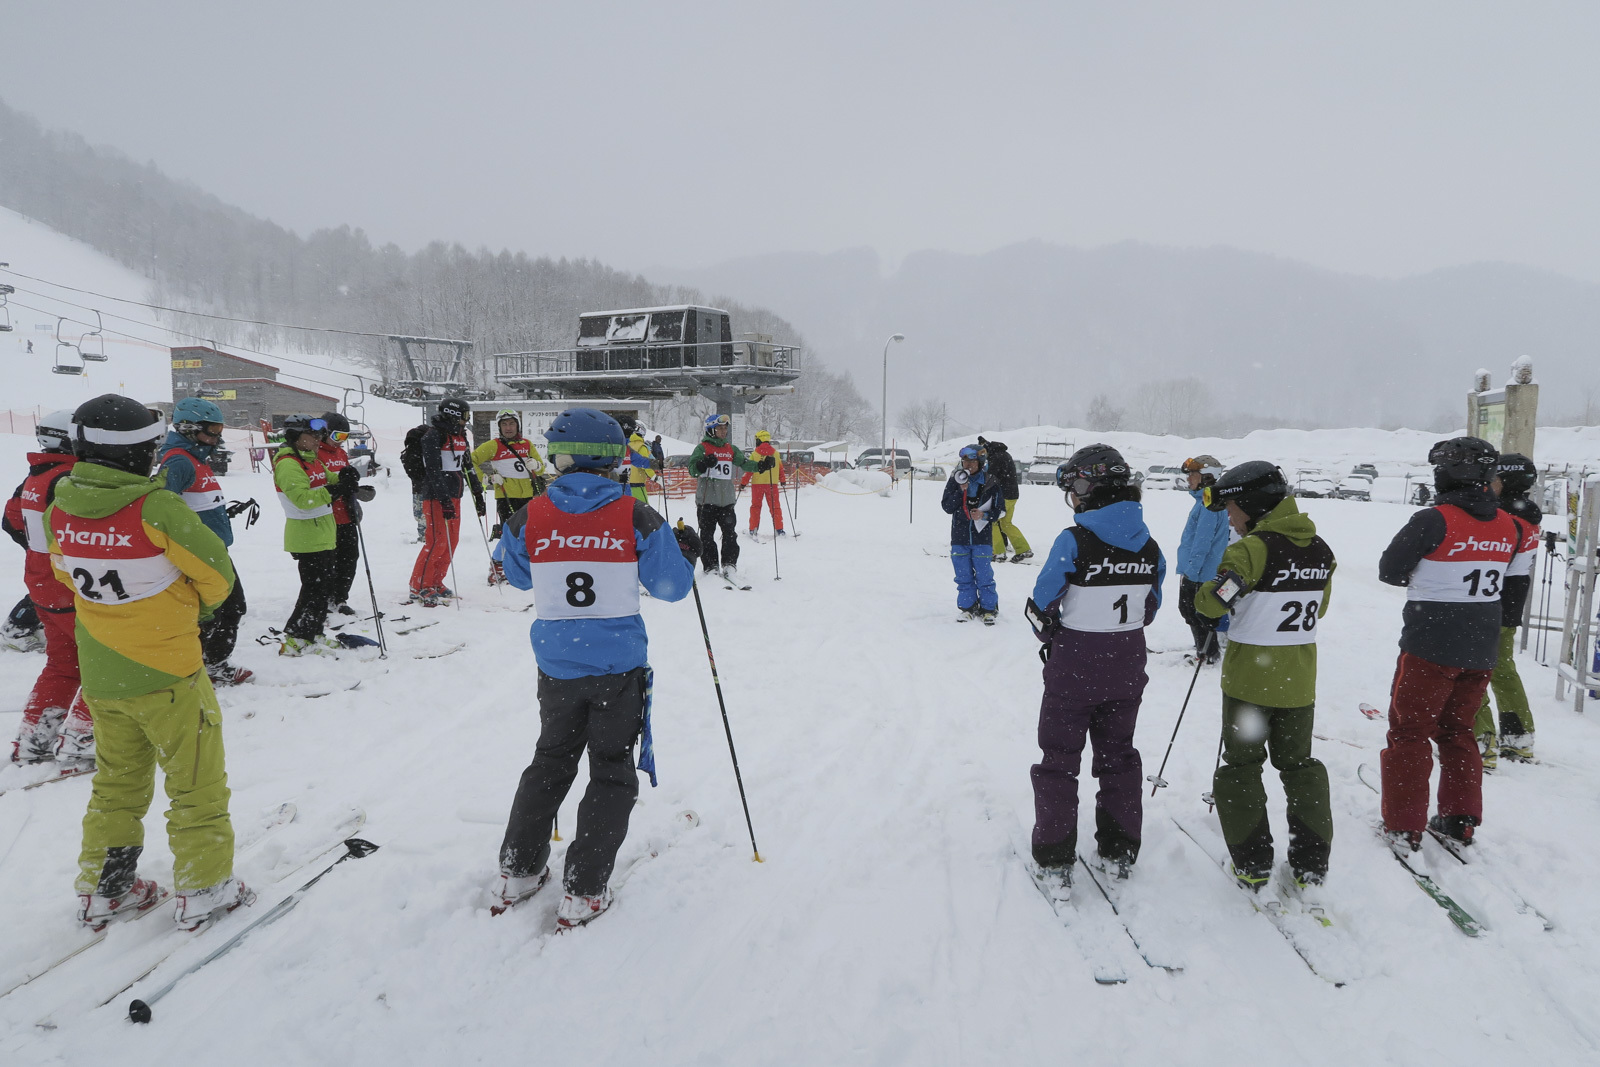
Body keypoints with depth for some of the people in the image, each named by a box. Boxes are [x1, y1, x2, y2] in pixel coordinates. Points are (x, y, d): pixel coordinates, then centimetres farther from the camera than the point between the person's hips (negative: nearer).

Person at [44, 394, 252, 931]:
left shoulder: (60, 512, -4)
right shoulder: (156, 508, -23)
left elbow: (67, 573, 12)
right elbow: (216, 575, -14)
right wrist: (192, 608, 7)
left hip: (99, 675, 6)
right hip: (167, 672, -6)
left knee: (117, 782, 23)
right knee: (196, 783, 10)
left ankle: (104, 890, 32)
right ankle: (204, 889, 18)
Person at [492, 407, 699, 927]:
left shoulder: (531, 518, -7)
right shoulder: (637, 517, -11)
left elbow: (520, 576, 11)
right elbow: (671, 585, -3)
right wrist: (685, 552, 17)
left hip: (557, 667, 2)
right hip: (619, 668, -2)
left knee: (550, 762, 22)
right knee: (612, 773, 11)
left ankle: (518, 870, 27)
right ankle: (584, 891, 11)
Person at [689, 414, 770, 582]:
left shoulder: (731, 449, 14)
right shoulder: (702, 448, -1)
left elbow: (745, 463, 10)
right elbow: (692, 468, -8)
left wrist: (763, 465, -5)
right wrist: (703, 464, -28)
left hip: (727, 500, 4)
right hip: (706, 500, -4)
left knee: (730, 534, 0)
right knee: (707, 536, 0)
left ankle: (729, 566, 5)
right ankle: (711, 568, 7)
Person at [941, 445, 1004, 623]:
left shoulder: (990, 483, -4)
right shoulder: (955, 480, 2)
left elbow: (1000, 509, 3)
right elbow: (947, 507, -3)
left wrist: (984, 515, -15)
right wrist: (961, 490, -15)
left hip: (981, 536, -2)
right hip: (960, 537, 2)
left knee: (984, 576, 0)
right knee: (963, 576, 10)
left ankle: (989, 609, 13)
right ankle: (967, 608, 22)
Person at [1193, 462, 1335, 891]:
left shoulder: (1253, 548, -20)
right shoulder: (1320, 549, 3)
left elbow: (1214, 601, -23)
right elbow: (1318, 608, 15)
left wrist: (1202, 592, -3)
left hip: (1250, 679, -6)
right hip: (1299, 681, 6)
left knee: (1242, 766, 11)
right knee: (1299, 764, 19)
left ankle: (1252, 866, 14)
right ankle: (1310, 865, 19)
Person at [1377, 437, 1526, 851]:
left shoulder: (1434, 521, -16)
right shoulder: (1509, 526, 2)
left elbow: (1388, 571, -10)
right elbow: (1498, 577, 13)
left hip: (1431, 646, -6)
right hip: (1481, 649, 6)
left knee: (1409, 733, 4)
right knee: (1458, 731, 20)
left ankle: (1404, 828, 7)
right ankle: (1460, 820, 26)